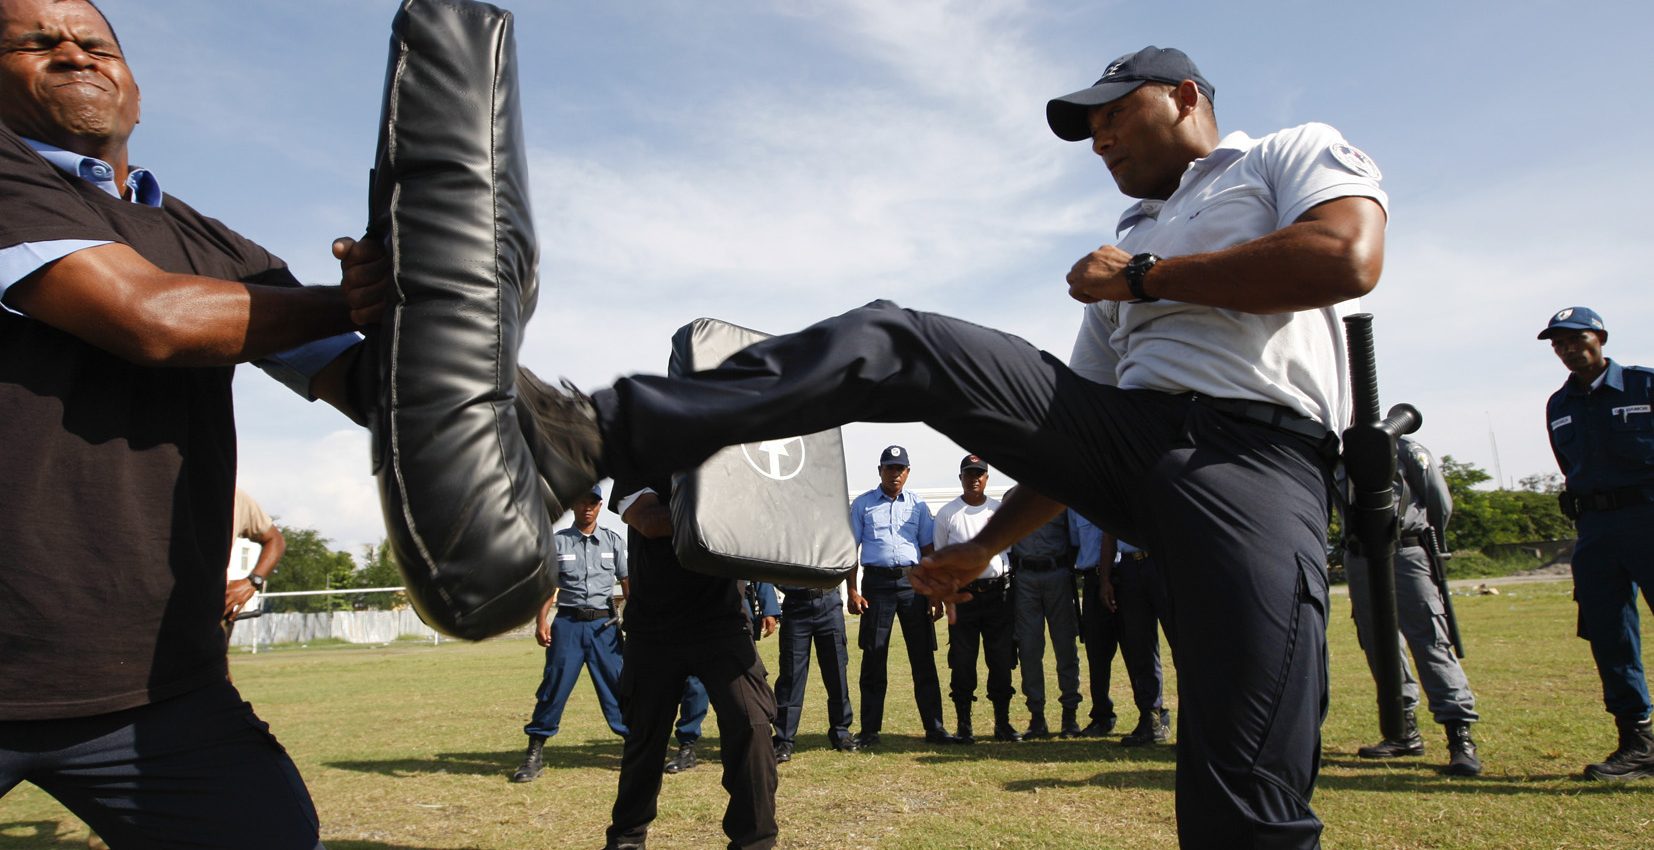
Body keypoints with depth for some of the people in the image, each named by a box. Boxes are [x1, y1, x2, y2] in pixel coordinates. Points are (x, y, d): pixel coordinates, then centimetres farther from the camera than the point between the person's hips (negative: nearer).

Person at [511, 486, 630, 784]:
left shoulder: (613, 541, 8)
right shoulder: (558, 542, 6)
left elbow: (627, 583, 7)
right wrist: (541, 621, -7)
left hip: (604, 624, 1)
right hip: (567, 622, 0)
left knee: (618, 684, 0)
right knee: (554, 685, -2)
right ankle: (535, 752, 8)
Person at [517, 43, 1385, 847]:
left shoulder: (1297, 152, 17)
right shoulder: (1129, 242, 30)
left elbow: (1347, 260, -8)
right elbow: (1076, 423, 26)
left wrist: (1144, 277, -1)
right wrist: (985, 546, 20)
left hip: (1256, 457, -5)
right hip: (1128, 433, 5)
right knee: (887, 341, -8)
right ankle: (604, 430, -16)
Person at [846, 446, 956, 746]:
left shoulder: (917, 505, 12)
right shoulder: (862, 504, 7)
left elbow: (929, 550, 12)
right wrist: (852, 592, -5)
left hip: (913, 581, 2)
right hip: (877, 582, -1)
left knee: (923, 657, 2)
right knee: (873, 657, 2)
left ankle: (934, 727, 10)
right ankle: (869, 730, 11)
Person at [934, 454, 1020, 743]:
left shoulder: (1002, 509, 10)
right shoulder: (947, 514, 4)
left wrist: (1013, 595, 5)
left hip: (999, 592, 2)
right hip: (963, 593, -2)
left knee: (1002, 659, 5)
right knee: (962, 661, 1)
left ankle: (1003, 722, 16)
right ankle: (964, 725, 10)